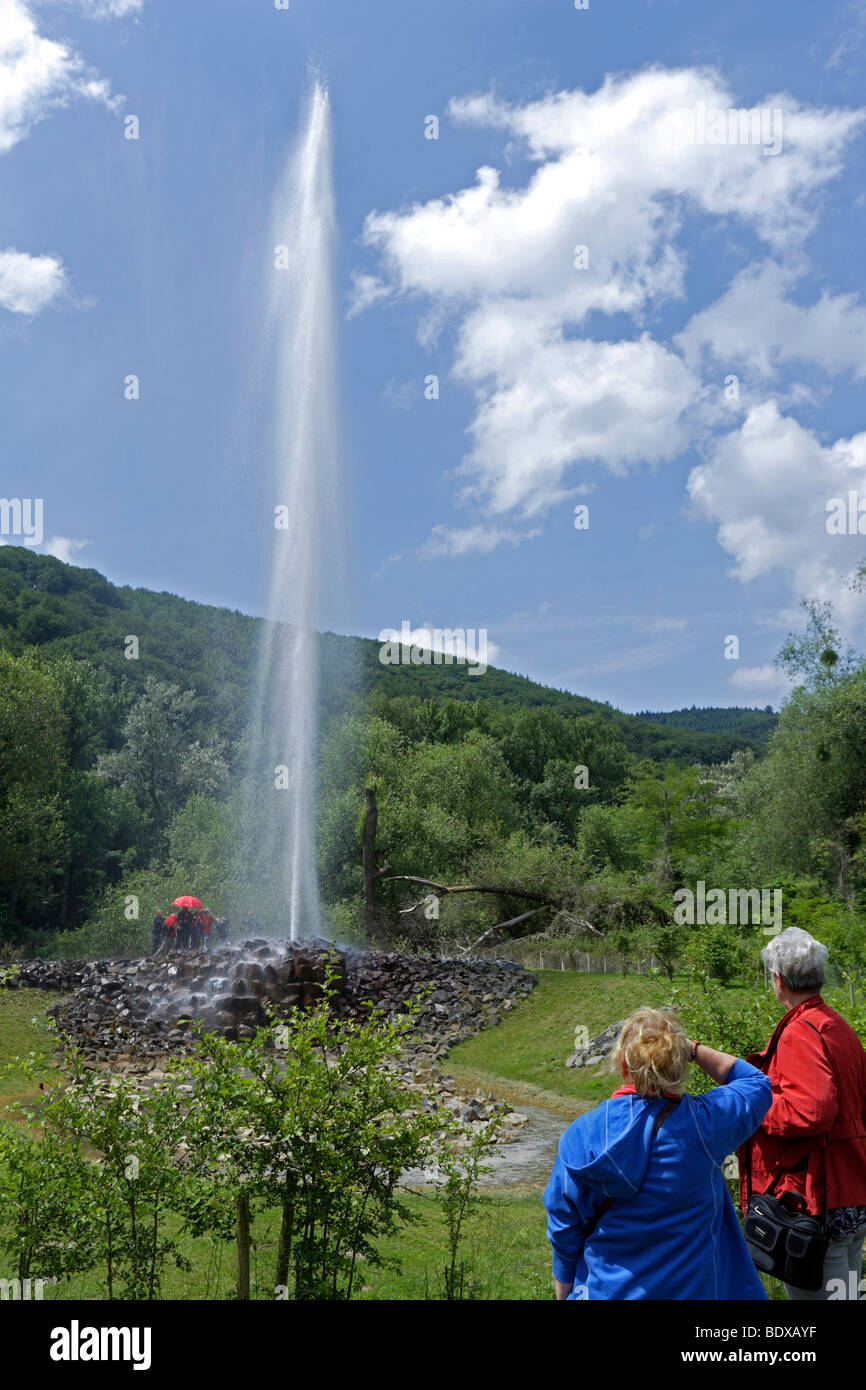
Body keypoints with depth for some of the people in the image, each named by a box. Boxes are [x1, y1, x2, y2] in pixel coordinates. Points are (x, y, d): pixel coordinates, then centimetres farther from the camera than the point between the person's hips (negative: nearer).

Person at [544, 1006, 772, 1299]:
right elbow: (756, 1083, 2)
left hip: (607, 1289, 0)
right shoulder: (704, 1122, -19)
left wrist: (564, 1292, 9)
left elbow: (564, 1234, -6)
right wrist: (694, 1050, -2)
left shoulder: (580, 1135, -17)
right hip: (693, 1287, 0)